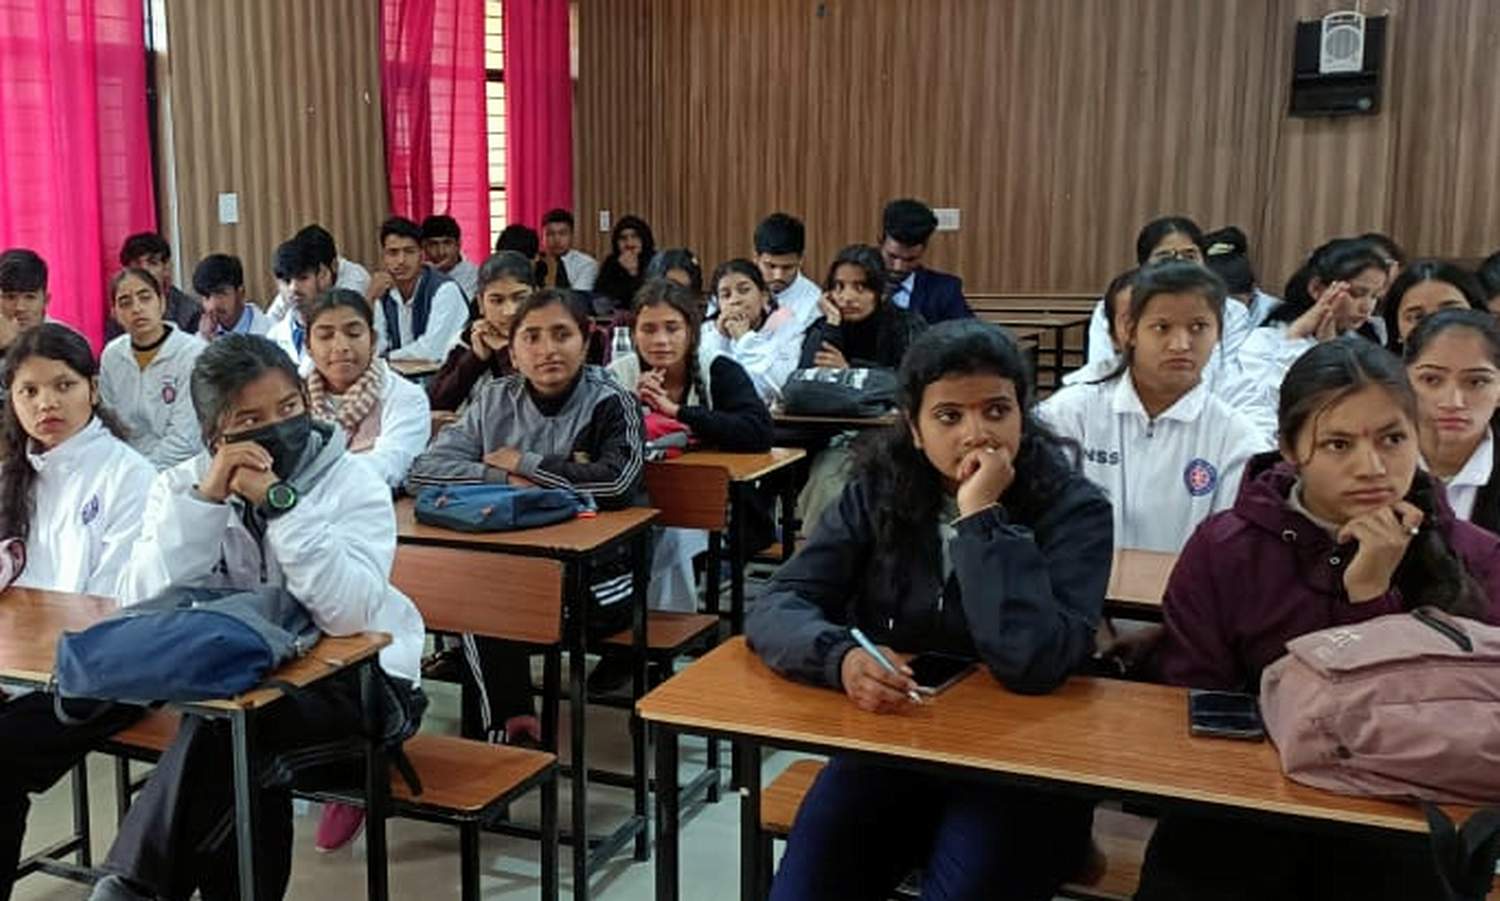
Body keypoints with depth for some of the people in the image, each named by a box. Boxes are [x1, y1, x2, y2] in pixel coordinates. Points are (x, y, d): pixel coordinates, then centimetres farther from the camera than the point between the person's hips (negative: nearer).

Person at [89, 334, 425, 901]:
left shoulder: (352, 483, -11)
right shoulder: (181, 485, 0)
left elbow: (346, 613, -28)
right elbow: (144, 609, -16)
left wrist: (278, 500, -30)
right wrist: (207, 497, -24)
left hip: (361, 680, -3)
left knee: (222, 722, -30)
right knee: (238, 764, -31)